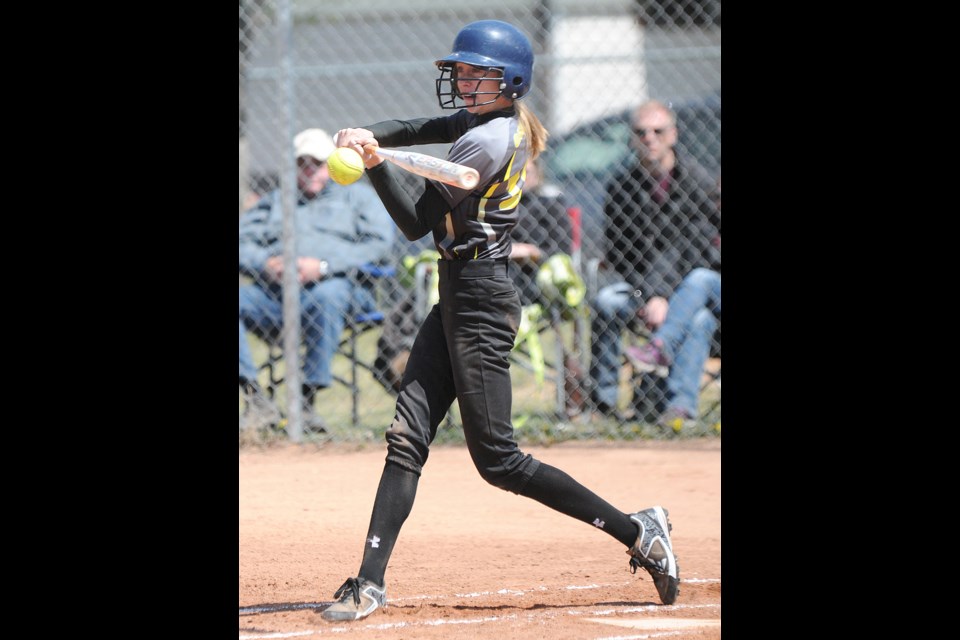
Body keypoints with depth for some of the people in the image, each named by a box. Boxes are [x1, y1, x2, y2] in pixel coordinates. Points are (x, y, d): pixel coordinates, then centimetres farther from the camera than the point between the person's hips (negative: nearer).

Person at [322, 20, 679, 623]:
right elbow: (424, 130, 16)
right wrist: (370, 134, -2)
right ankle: (370, 581, -2)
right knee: (408, 436, 2)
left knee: (498, 459, -5)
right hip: (459, 298, 10)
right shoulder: (509, 123, 9)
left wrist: (376, 163, -19)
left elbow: (416, 223, -14)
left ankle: (637, 530, 0)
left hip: (479, 301, -10)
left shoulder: (484, 143, -18)